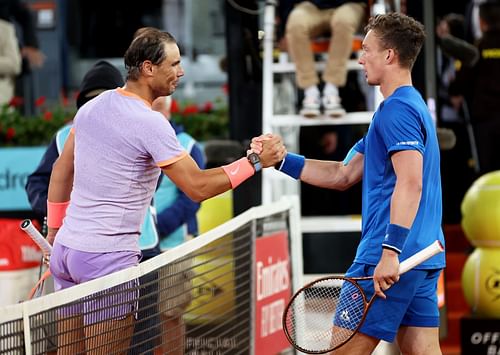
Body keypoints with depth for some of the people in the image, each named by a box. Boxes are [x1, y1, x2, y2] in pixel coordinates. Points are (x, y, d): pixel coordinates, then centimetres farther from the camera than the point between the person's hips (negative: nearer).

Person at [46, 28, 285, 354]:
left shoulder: (92, 107, 9)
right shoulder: (149, 123, -15)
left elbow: (62, 169, 19)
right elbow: (198, 187, -15)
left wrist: (54, 229, 28)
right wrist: (255, 162, -10)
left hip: (66, 248, 8)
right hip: (108, 257, -8)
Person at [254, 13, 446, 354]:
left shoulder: (397, 108, -11)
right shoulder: (413, 106, 21)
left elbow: (410, 184, -24)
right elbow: (343, 175, 24)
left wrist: (390, 251, -30)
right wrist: (282, 160, 19)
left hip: (392, 259, -10)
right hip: (425, 256, 10)